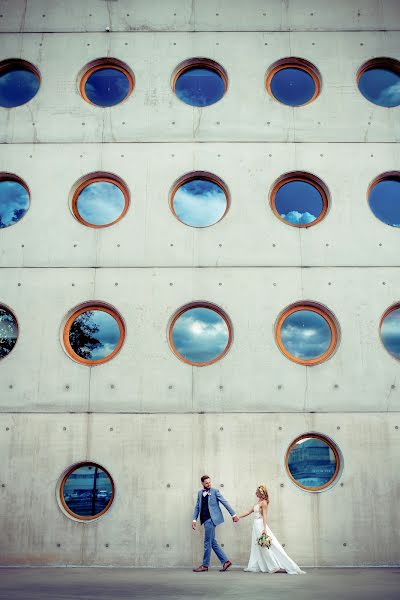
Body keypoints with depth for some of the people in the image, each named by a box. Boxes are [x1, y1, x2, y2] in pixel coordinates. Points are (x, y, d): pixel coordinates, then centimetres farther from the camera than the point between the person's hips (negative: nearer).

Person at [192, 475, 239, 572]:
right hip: (205, 520, 6)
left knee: (208, 543, -2)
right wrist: (194, 519, 5)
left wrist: (233, 515, -4)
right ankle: (225, 561, 16)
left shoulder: (215, 491, -4)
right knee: (213, 542, 9)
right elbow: (197, 507, 15)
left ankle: (205, 565, 8)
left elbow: (225, 503, -4)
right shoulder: (200, 493, 12)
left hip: (211, 519, -6)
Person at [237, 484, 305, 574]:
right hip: (256, 526, 9)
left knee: (266, 546, -7)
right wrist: (238, 516, 23)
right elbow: (248, 512, 22)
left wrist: (264, 529, -24)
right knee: (256, 547, 10)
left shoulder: (264, 502, -10)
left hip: (261, 526, -9)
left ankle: (275, 566, -3)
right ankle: (254, 566, 14)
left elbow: (264, 516, -17)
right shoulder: (258, 503, 15)